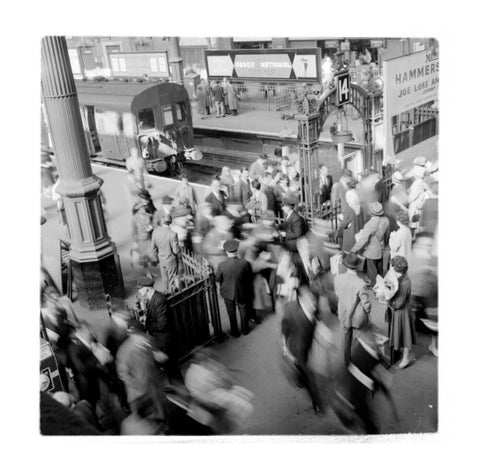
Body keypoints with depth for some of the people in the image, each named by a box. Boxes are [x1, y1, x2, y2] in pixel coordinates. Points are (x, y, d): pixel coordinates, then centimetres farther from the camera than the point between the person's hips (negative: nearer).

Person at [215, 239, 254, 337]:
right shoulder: (245, 263, -24)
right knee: (243, 311, 24)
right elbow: (250, 277, -9)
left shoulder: (221, 265, -27)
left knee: (232, 313, 21)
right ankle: (245, 329, 42)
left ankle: (235, 332, 36)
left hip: (228, 293, -1)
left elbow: (218, 279, -12)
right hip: (243, 292, 1)